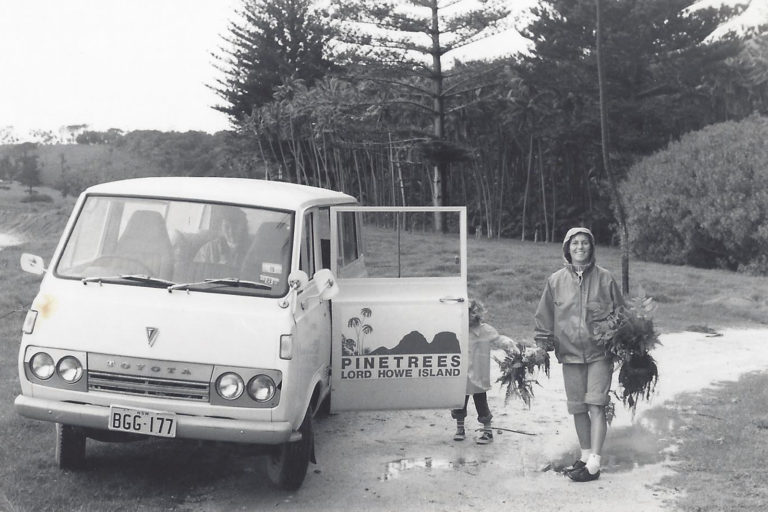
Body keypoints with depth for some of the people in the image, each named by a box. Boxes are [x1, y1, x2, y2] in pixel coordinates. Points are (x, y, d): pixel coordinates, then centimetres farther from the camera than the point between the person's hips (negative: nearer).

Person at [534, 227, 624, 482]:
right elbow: (544, 316, 12)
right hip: (570, 353, 3)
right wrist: (543, 344, 8)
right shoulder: (556, 281, 4)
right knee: (578, 408, 9)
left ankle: (594, 464, -9)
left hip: (599, 353, -2)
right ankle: (586, 455, 24)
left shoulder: (604, 279, 0)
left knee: (595, 405, -10)